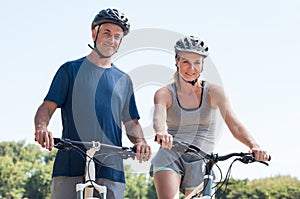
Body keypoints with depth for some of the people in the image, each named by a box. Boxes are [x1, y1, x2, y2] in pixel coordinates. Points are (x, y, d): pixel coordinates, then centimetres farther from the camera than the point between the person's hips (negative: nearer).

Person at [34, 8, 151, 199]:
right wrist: (41, 127, -19)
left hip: (111, 169, 3)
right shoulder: (71, 69, 11)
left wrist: (140, 141, -4)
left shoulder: (124, 80, 20)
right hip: (71, 164, -2)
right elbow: (47, 107, 4)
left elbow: (131, 122, 18)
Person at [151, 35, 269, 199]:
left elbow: (234, 124, -11)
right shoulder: (165, 93, 1)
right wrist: (161, 132, -45)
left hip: (200, 162, 1)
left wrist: (254, 146, -30)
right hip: (169, 157, -1)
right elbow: (159, 117, -20)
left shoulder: (213, 92, 1)